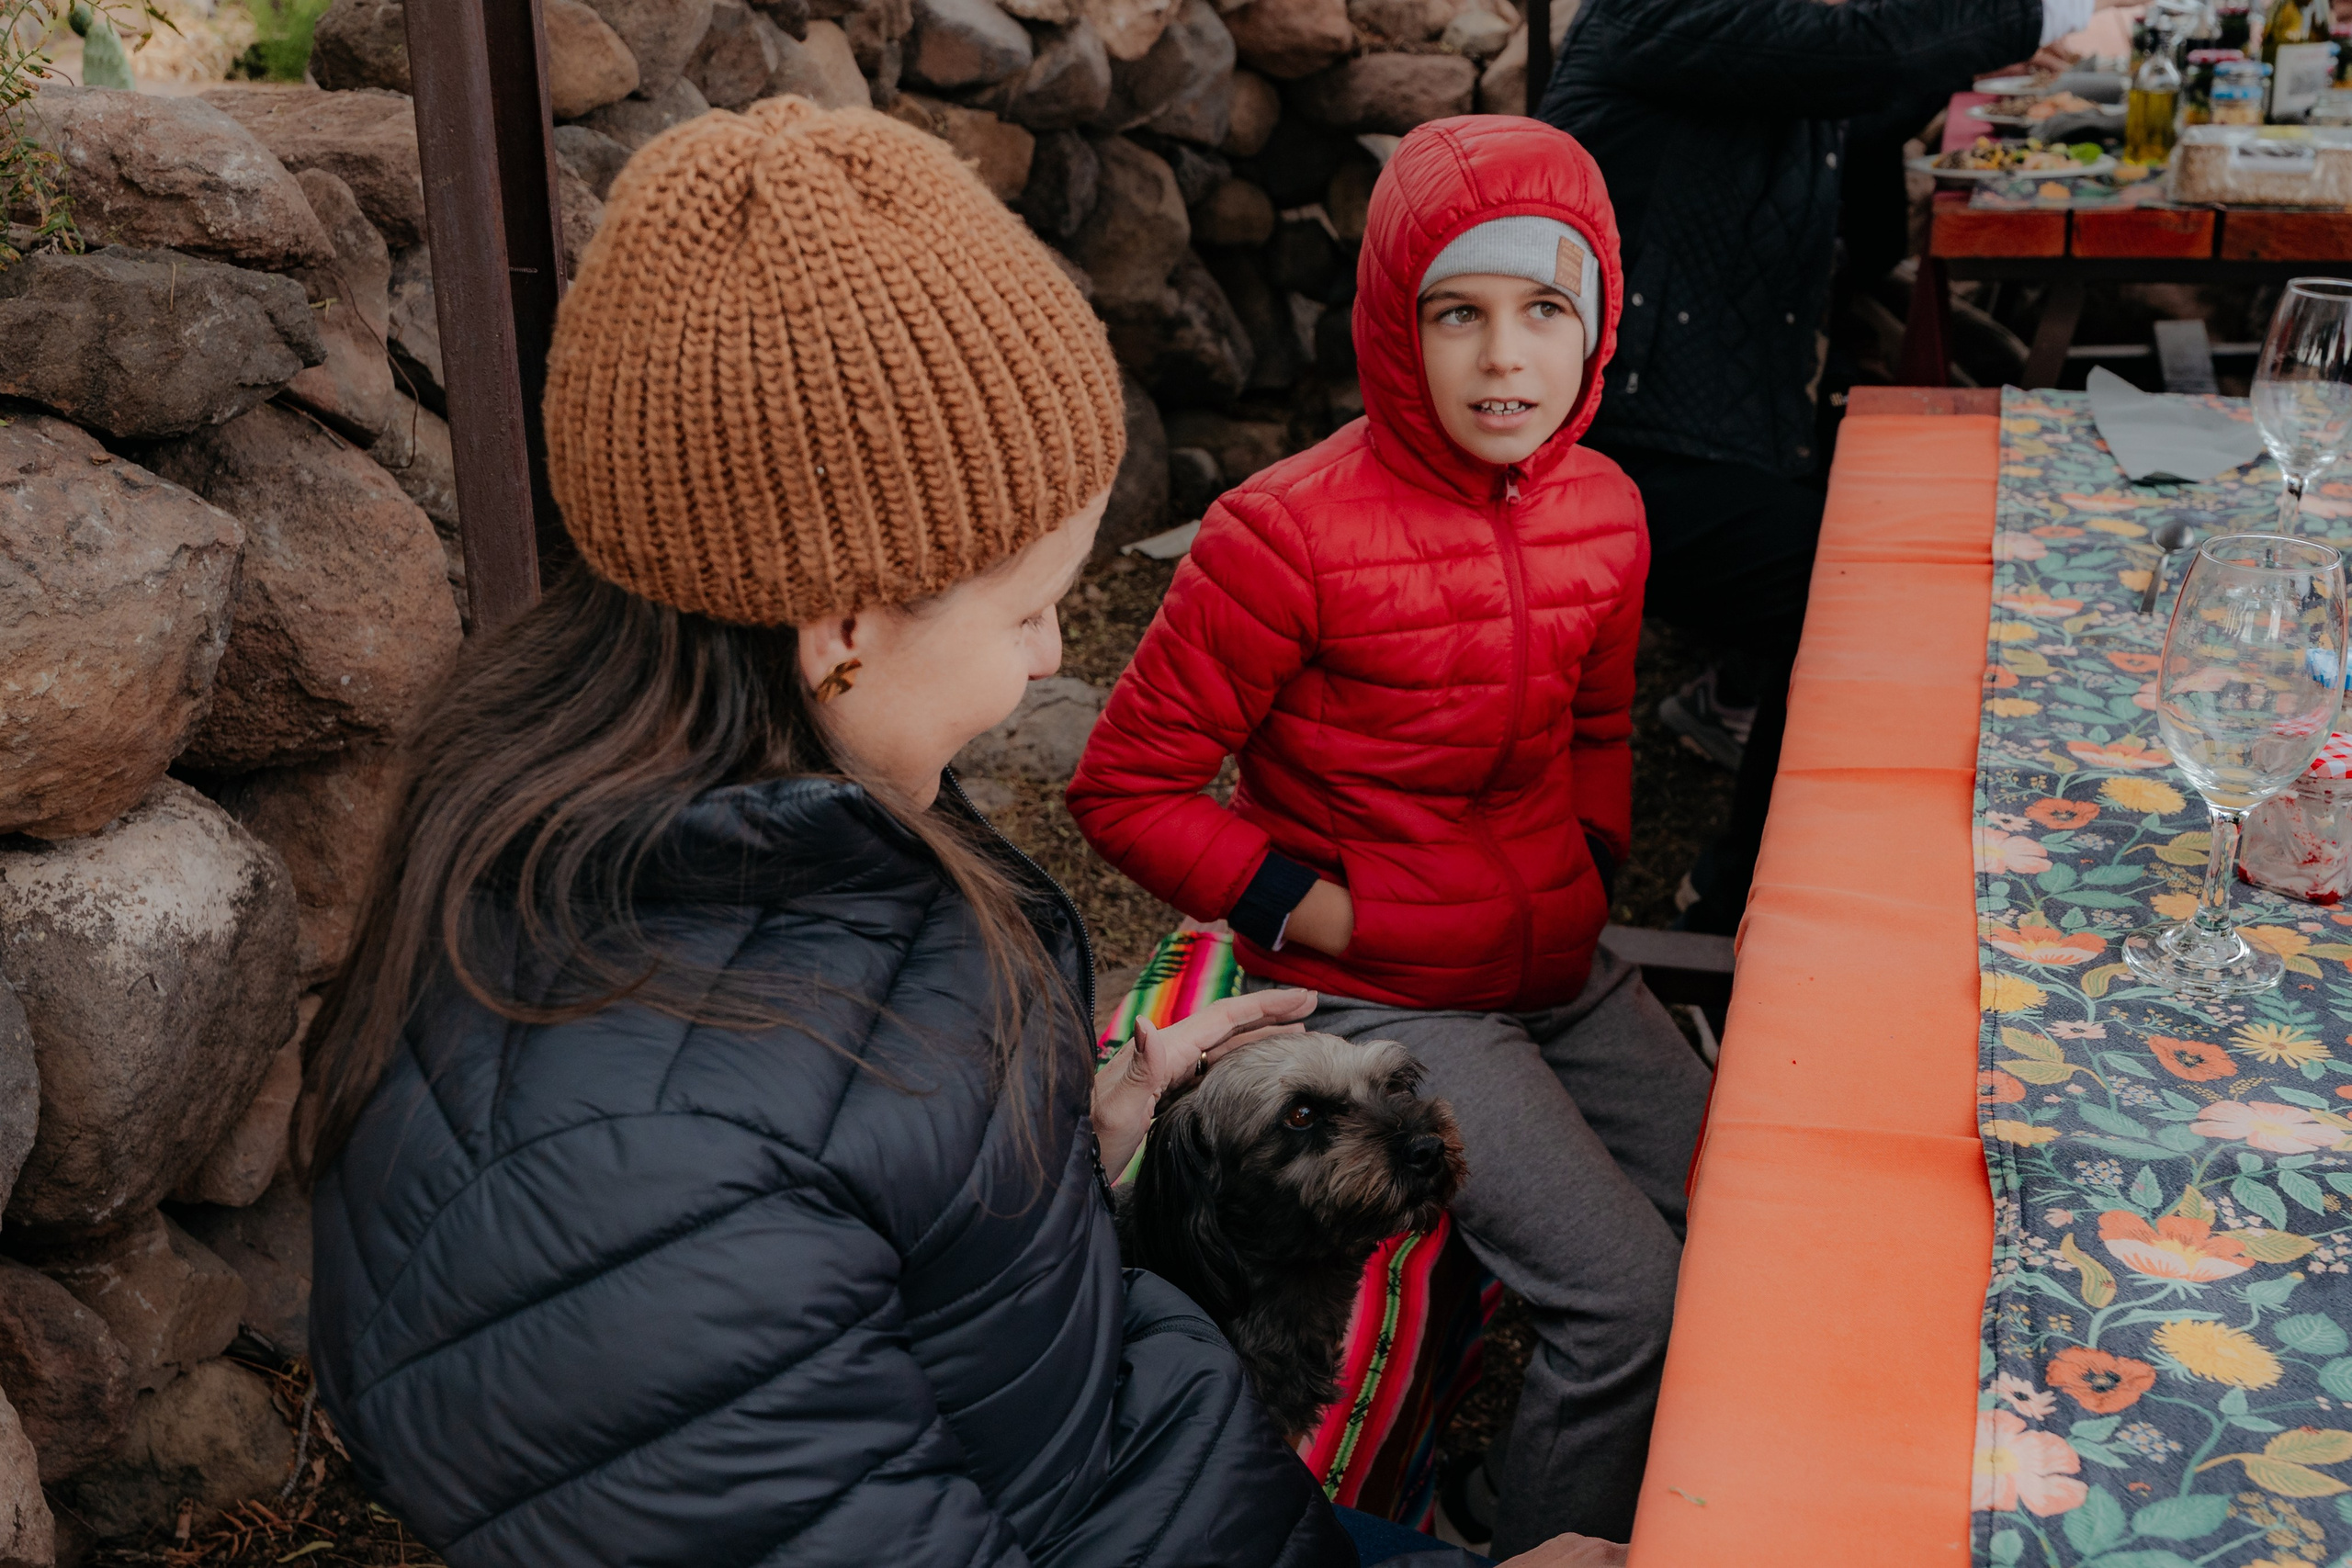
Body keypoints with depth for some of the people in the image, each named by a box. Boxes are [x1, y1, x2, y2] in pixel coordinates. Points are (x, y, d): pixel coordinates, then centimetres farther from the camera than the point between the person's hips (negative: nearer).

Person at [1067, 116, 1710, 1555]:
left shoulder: (1602, 512, 0)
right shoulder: (1291, 537, -21)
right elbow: (1126, 791, -14)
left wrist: (1592, 877, 6)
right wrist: (1318, 911, -16)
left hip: (1564, 967, 7)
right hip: (1385, 998, -7)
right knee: (1632, 1301, -15)